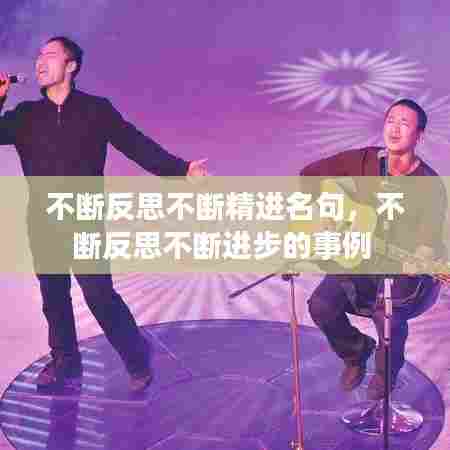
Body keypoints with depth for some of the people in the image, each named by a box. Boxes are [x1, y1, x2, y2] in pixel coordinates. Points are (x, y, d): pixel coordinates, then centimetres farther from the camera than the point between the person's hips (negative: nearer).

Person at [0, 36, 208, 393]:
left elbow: (137, 145, -4)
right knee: (53, 297, 11)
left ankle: (139, 363, 8)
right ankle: (64, 364, 27)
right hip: (42, 223, 4)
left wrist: (180, 169, -14)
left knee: (100, 295, -8)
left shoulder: (96, 109, -1)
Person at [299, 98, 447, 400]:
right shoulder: (363, 160, -4)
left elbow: (430, 239, -13)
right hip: (357, 259, 3)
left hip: (402, 268, -3)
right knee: (320, 305, -19)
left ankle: (385, 374, 7)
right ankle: (356, 351, 15)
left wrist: (418, 262, -35)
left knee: (388, 315, -29)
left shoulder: (431, 186, -11)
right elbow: (310, 175, 3)